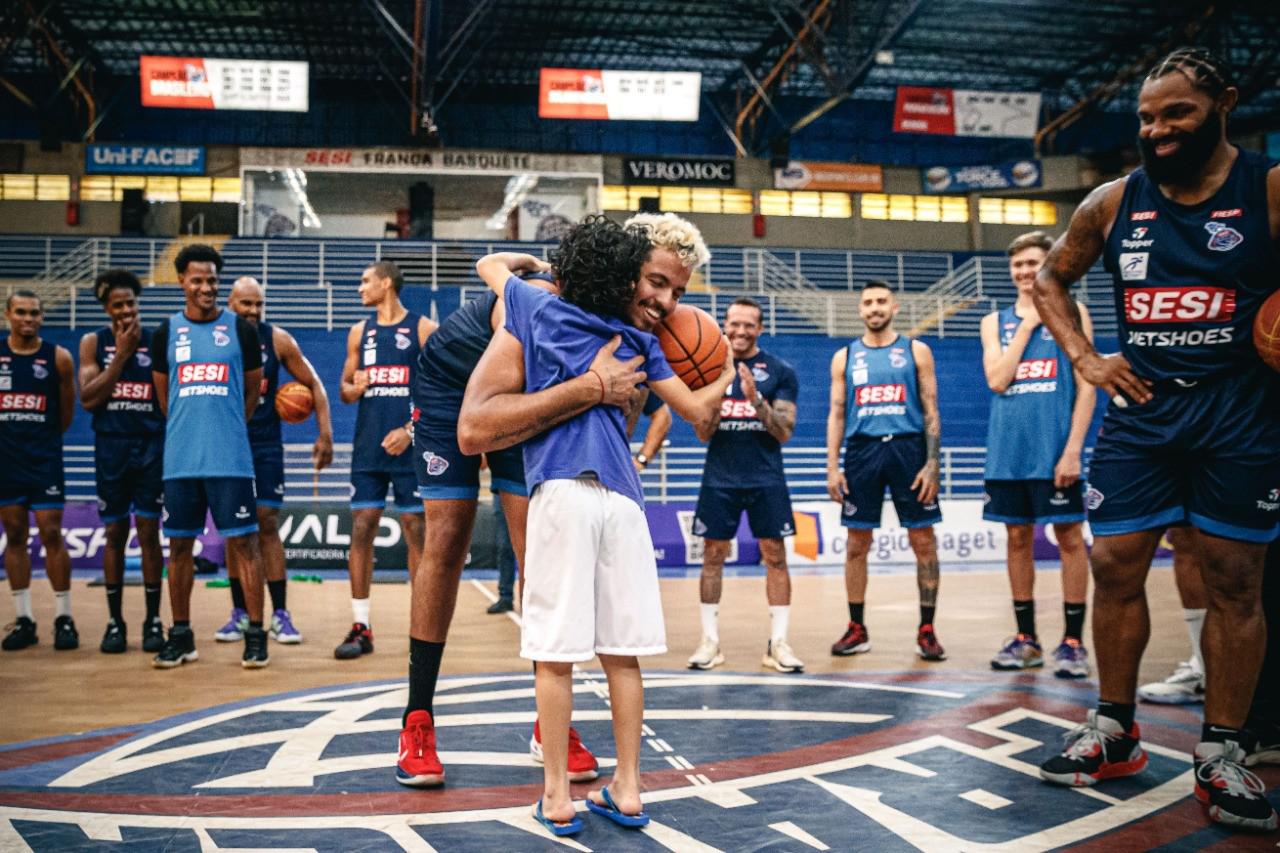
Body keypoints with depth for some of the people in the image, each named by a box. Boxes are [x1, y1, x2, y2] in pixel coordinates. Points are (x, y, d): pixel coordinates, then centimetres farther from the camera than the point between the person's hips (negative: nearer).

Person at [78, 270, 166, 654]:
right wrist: (122, 354, -10)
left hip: (151, 446, -1)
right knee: (114, 533, 6)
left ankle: (153, 620, 8)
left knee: (149, 531, 0)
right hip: (111, 447, 1)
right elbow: (88, 399, -8)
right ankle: (115, 621, 14)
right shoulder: (93, 343, 3)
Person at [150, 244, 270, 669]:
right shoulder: (166, 332, 8)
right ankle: (181, 636, 18)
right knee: (179, 545, 8)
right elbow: (164, 395, 16)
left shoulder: (241, 329, 2)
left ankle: (256, 634, 4)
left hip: (231, 458, -2)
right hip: (180, 459, 3)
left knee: (243, 542, -2)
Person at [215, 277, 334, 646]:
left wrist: (325, 434, -3)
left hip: (266, 445, -1)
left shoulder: (278, 340, -3)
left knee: (268, 525, -3)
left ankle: (280, 614, 2)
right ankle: (240, 613, 14)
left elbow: (314, 384, 3)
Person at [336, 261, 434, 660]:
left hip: (409, 447, -4)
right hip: (368, 447, 4)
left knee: (416, 531, 0)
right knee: (361, 530, 1)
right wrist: (352, 389, -5)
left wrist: (411, 430, -15)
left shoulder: (423, 329, 0)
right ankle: (360, 627, 7)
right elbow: (345, 388, 19)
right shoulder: (359, 332, 14)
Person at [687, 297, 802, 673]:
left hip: (766, 479, -1)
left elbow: (784, 433, -5)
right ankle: (710, 640, 11)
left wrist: (757, 399, -20)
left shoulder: (781, 371, 1)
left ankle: (778, 642, 5)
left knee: (775, 555, -2)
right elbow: (703, 433, 3)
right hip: (719, 478, 1)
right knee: (713, 555, 3)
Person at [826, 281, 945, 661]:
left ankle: (927, 630, 9)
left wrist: (932, 463, -7)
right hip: (862, 450, 1)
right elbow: (836, 414, 9)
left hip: (908, 447, -1)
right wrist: (832, 468, 0)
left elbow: (931, 412, 3)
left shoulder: (916, 351, 6)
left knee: (923, 541, -1)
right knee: (856, 544, 4)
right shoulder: (845, 357, 11)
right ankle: (857, 629, 15)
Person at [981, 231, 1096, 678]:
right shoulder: (995, 321, 12)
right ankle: (1026, 638, 16)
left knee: (1069, 535, 0)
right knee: (1018, 537, 7)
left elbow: (1086, 387, -3)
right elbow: (997, 381, -2)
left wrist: (1073, 449, -13)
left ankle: (1073, 640, 7)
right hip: (1008, 448, 4)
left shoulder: (1071, 313, 3)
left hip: (1055, 447, -3)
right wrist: (1026, 325, -2)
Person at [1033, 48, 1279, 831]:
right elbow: (1051, 279, 17)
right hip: (1142, 408, 3)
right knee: (1116, 567, 3)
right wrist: (1084, 358, 5)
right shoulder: (1113, 203, 5)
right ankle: (1114, 733, 18)